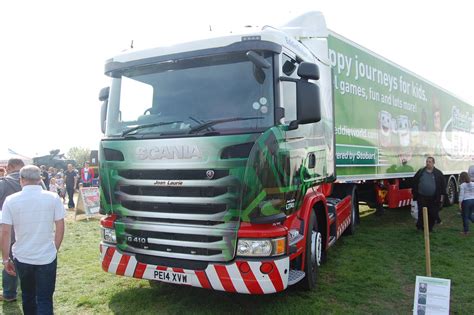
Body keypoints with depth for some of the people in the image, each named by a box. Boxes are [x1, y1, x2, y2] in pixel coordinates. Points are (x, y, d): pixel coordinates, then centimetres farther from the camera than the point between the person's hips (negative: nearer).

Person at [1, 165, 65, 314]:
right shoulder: (53, 198, -7)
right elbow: (60, 227, -3)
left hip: (22, 257, 2)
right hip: (47, 257, -1)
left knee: (27, 295, 22)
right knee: (45, 299, 5)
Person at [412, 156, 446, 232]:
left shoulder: (438, 173, 3)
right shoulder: (420, 172, 5)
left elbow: (443, 185, 3)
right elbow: (415, 183, 9)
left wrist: (442, 195, -1)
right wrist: (414, 194, 6)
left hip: (434, 199, 0)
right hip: (422, 198, 0)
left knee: (433, 214, 5)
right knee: (421, 213, 0)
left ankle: (430, 228, 20)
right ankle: (420, 226, 11)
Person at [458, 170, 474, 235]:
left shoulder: (462, 185, -11)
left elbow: (461, 195, -12)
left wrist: (460, 204, -8)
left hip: (466, 201, -5)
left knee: (465, 216, 5)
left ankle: (466, 231, 11)